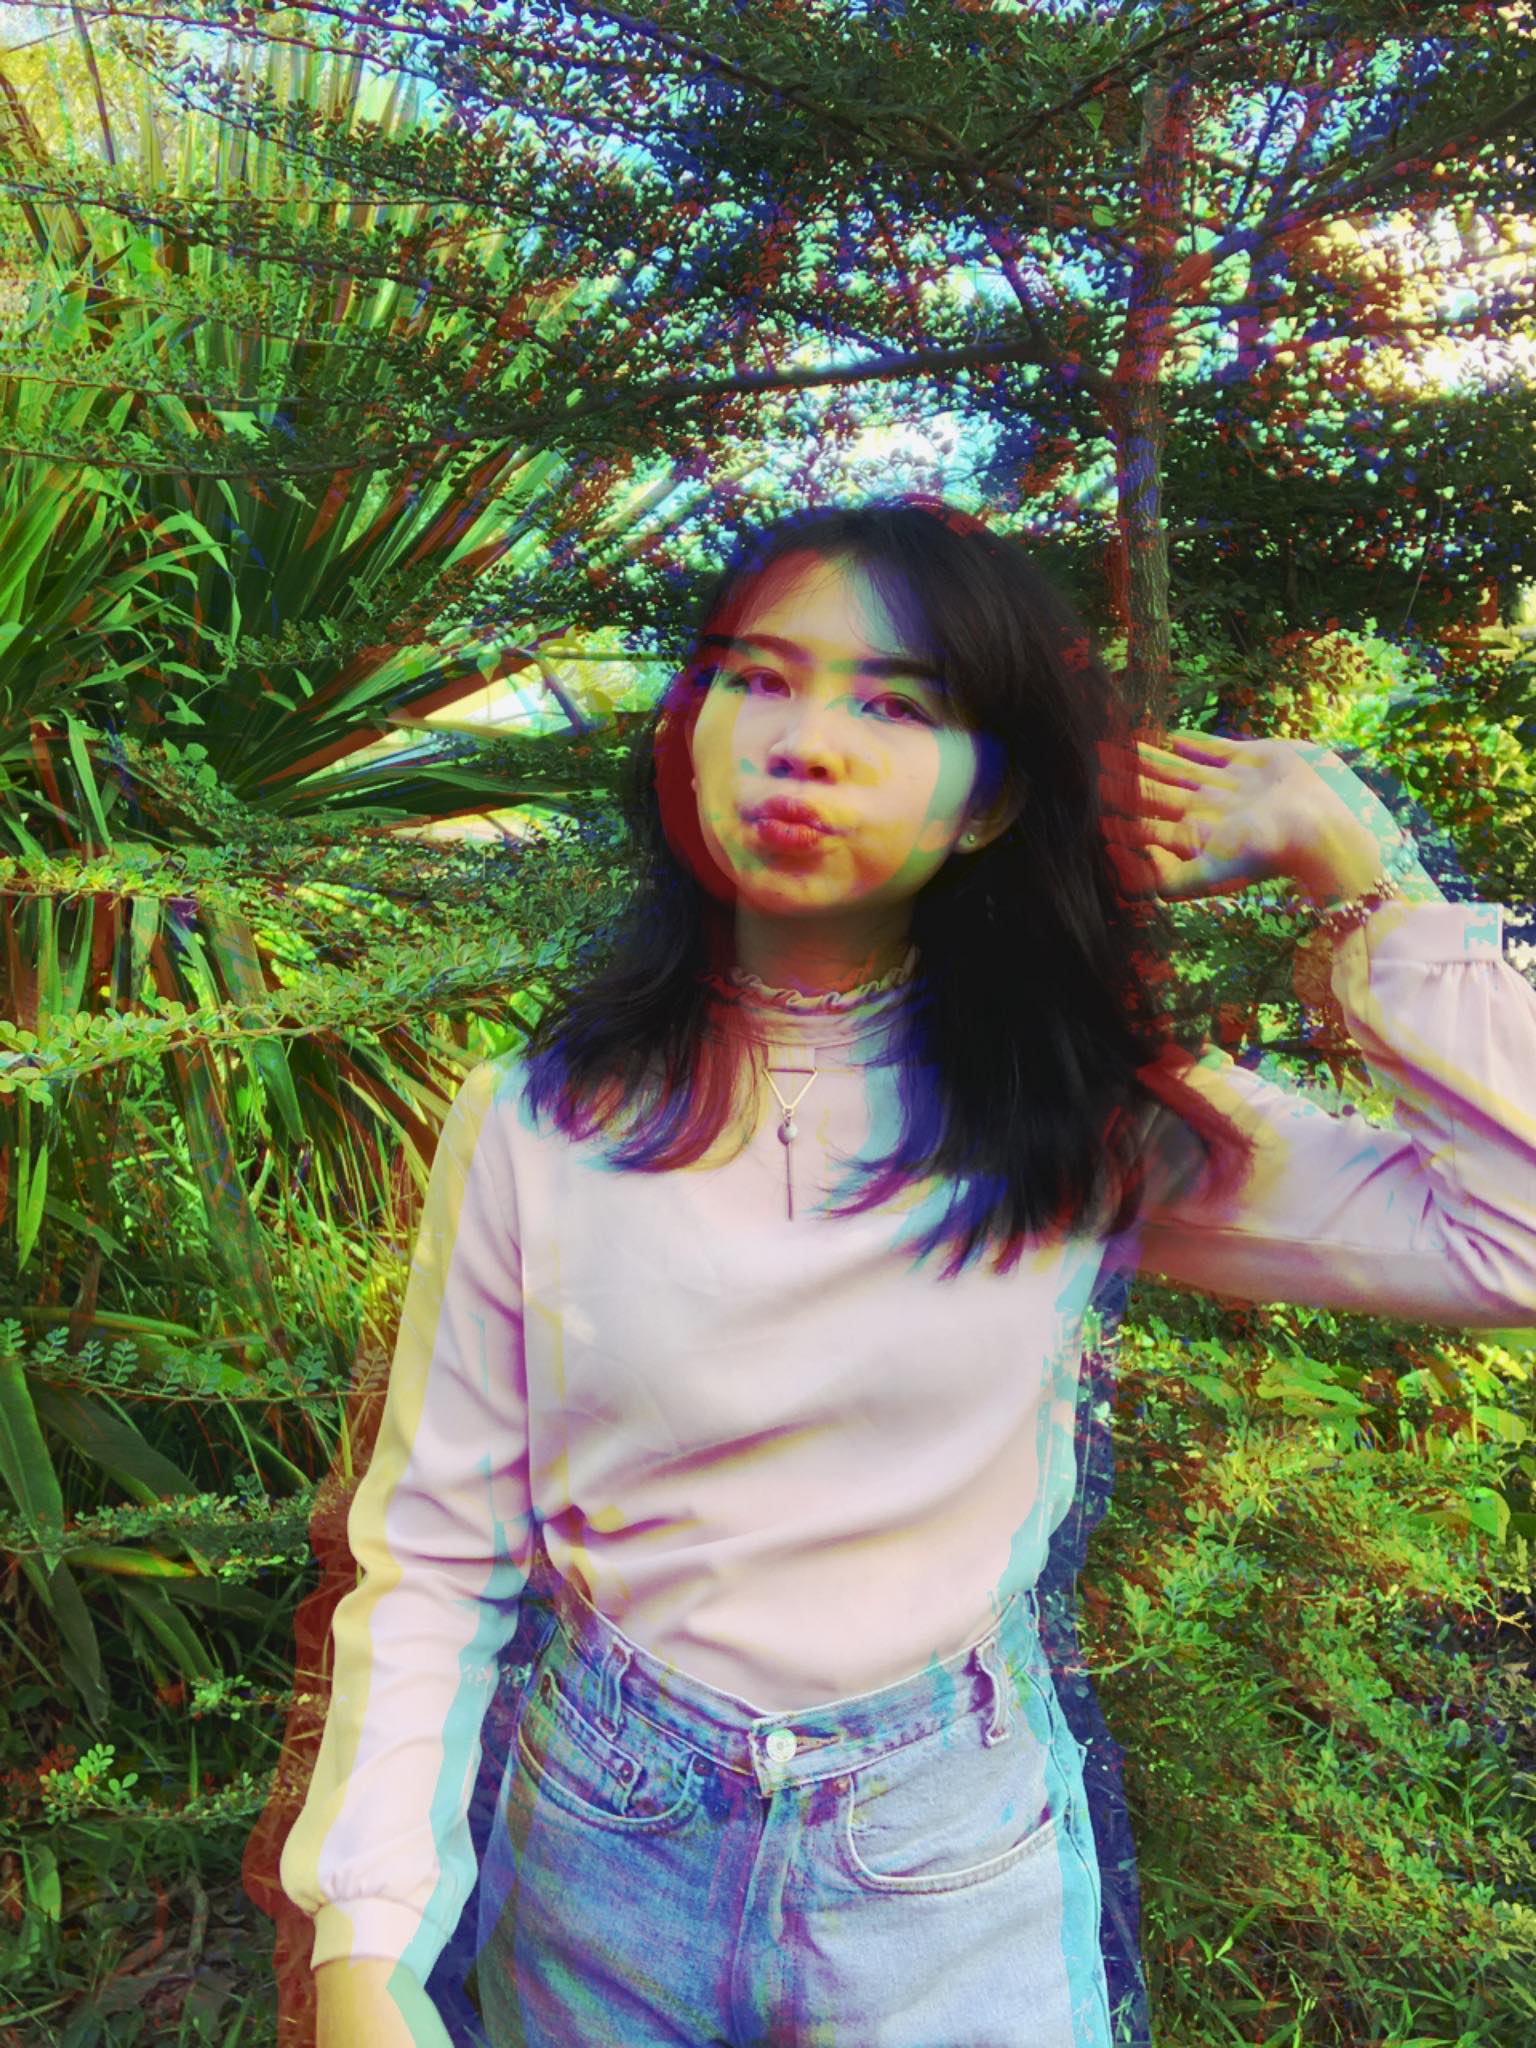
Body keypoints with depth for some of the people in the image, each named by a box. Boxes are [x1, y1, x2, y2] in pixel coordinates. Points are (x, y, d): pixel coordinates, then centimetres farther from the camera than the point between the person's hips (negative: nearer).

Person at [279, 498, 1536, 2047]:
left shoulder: (1096, 1127, -11)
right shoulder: (535, 1122, -11)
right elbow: (433, 1558, -6)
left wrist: (1349, 862, -18)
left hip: (958, 1866, 0)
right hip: (601, 1850, 1)